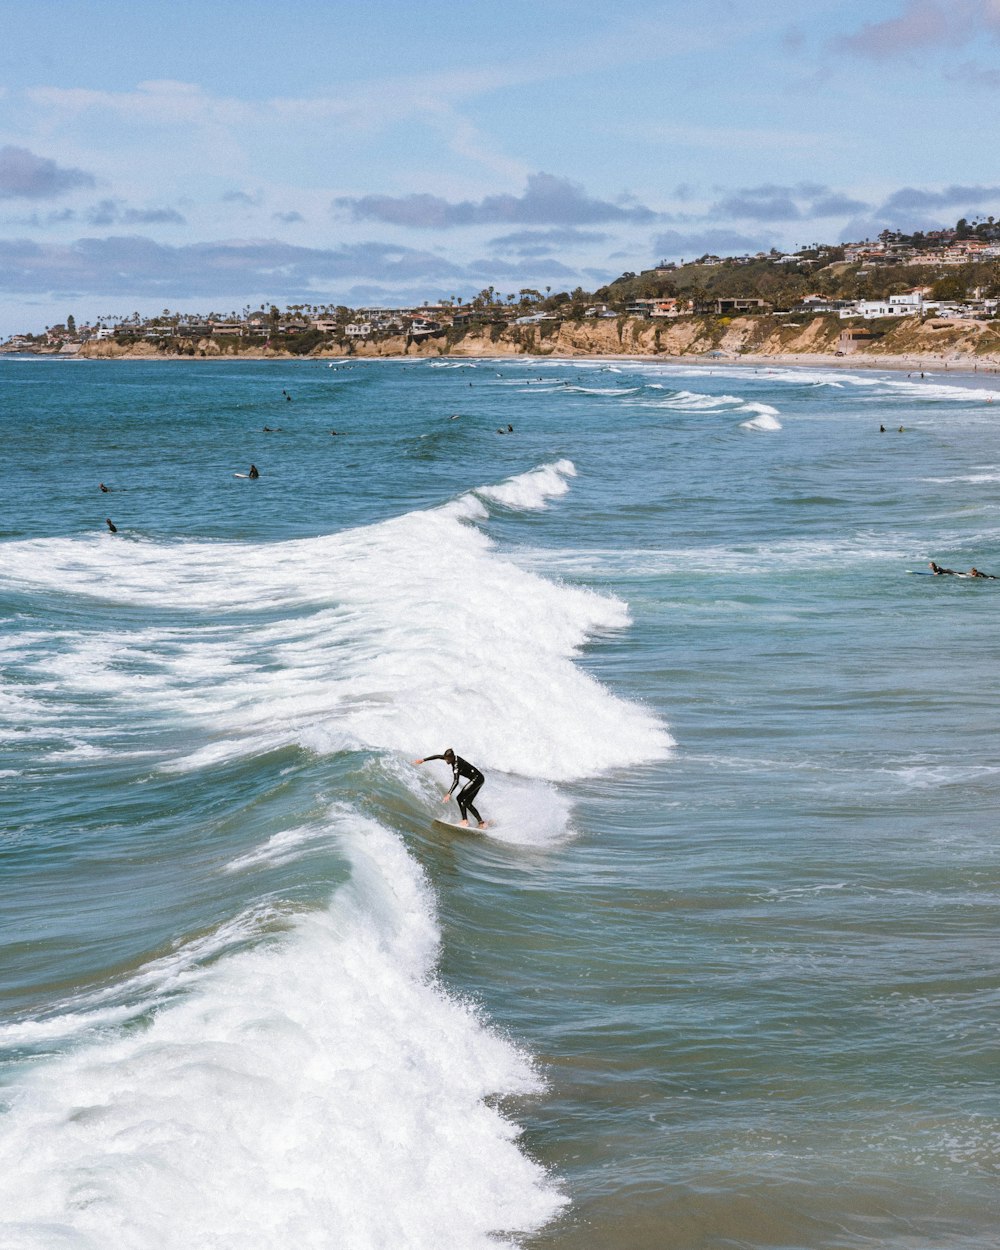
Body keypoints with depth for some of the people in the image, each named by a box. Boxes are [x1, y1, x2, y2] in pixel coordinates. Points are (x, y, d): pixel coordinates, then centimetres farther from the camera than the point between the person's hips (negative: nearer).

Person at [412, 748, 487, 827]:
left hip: (477, 779, -10)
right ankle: (481, 822, 6)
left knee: (460, 798, -14)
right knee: (467, 803, 9)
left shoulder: (457, 765, -24)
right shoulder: (454, 758, 1)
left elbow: (456, 781, -36)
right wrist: (423, 760, 13)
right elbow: (438, 756, 12)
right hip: (478, 779, 10)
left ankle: (465, 821, -19)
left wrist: (449, 794, -44)